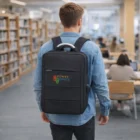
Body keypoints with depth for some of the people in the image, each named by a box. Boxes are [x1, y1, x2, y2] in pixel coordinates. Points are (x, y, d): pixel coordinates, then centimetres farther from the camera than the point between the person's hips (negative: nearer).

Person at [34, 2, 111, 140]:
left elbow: (38, 84, 0)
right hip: (84, 114, -1)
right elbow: (100, 84, -11)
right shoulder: (91, 48, -13)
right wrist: (105, 110, 4)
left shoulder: (46, 48, -6)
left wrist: (43, 108, 14)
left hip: (57, 115, 2)